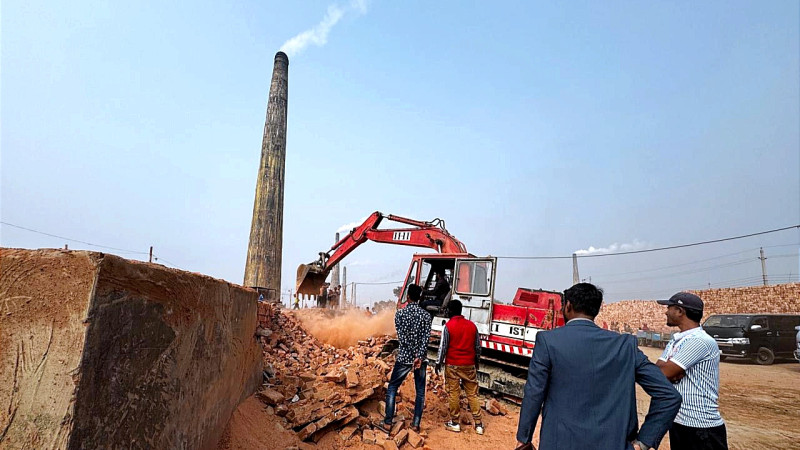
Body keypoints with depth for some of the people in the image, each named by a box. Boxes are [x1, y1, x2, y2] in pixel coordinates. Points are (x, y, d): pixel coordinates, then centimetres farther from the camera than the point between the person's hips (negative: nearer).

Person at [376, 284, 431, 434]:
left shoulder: (400, 313, -7)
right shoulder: (426, 315, -1)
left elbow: (402, 337, -13)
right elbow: (426, 337, -11)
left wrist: (414, 355, -11)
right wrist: (419, 356, -16)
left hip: (404, 358, -2)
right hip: (421, 359, 2)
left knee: (392, 388, 11)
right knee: (420, 391, 13)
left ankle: (387, 423, 12)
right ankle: (416, 424, 16)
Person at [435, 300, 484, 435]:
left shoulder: (448, 326, -10)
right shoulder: (472, 325, 3)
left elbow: (443, 346, -9)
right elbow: (478, 346, 8)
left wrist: (439, 363, 1)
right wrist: (477, 362, 20)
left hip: (452, 364, -4)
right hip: (469, 365, 4)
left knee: (453, 393, 6)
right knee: (472, 393, 9)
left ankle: (454, 423, 13)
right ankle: (478, 424, 12)